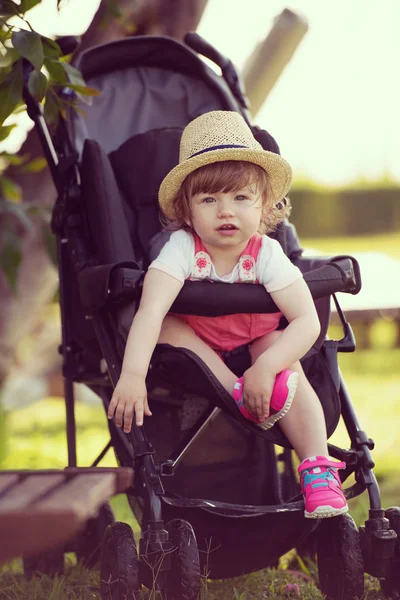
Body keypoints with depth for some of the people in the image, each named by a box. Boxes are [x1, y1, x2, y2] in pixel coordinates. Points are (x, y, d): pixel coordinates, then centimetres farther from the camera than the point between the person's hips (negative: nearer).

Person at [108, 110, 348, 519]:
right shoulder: (181, 248, -26)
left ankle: (317, 467, -28)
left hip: (256, 346, 0)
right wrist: (132, 376, -55)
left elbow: (307, 322, -26)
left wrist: (267, 366, -41)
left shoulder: (267, 254, -21)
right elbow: (151, 311, -40)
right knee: (167, 326, -28)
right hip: (195, 348, 0)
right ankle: (239, 395, -33)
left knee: (285, 360, -28)